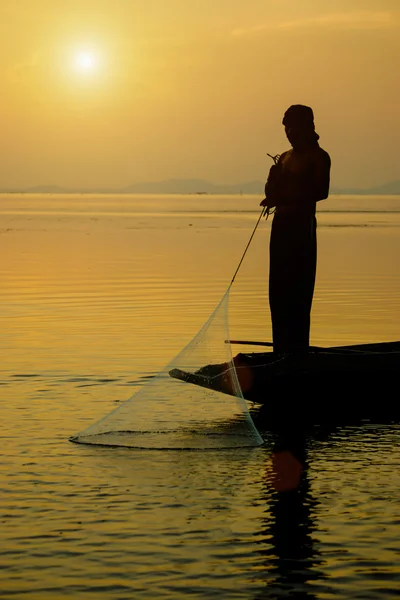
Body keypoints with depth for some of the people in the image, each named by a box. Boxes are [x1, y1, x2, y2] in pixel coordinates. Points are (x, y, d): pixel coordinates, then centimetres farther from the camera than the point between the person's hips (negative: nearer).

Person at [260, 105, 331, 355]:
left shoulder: (318, 157, -4)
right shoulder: (285, 157, 18)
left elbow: (321, 192, -17)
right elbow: (273, 194, 21)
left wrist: (286, 198, -22)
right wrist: (274, 176, 0)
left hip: (302, 225, -8)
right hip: (281, 224, 8)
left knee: (297, 290, -10)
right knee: (278, 290, 6)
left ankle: (298, 351, -10)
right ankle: (282, 351, 11)